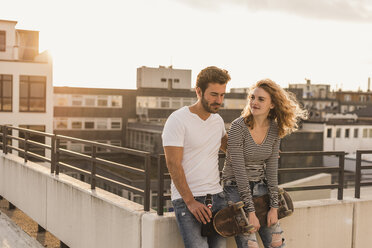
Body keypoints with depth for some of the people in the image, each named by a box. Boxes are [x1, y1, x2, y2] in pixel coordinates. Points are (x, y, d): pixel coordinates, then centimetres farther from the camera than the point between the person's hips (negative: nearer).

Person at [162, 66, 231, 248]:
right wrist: (190, 201, -17)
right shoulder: (178, 119, -9)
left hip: (217, 197, 7)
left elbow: (227, 146, 33)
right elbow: (173, 164, -13)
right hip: (187, 199, -6)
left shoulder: (218, 120, 13)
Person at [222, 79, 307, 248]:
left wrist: (274, 207, -4)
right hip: (236, 188, -5)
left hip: (260, 187, 5)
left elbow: (271, 169, 1)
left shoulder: (274, 129, -1)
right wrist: (250, 212, -19)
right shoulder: (238, 127, -17)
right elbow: (239, 171, -19)